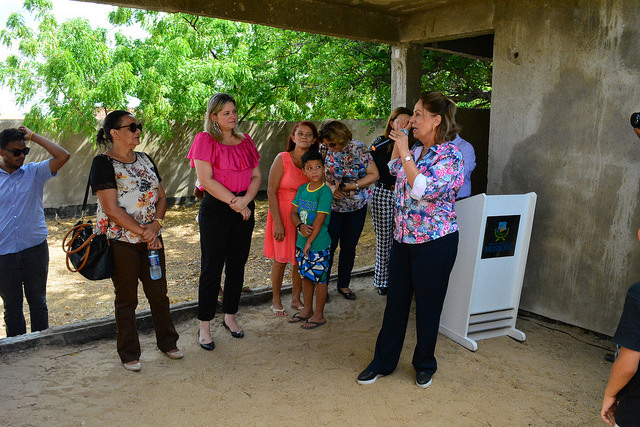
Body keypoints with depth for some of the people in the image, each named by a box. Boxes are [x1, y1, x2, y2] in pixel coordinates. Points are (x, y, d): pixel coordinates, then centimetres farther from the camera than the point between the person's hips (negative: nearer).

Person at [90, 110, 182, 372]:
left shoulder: (145, 160, 10)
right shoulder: (103, 163, -9)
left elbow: (161, 196, 9)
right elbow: (112, 209, -16)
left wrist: (156, 224, -9)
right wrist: (142, 232, -16)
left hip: (152, 239, 5)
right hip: (121, 241, -5)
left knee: (159, 293, 12)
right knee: (127, 299, 7)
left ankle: (167, 342, 30)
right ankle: (129, 354, 23)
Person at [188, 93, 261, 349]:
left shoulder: (246, 141, 12)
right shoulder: (205, 140, -5)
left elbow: (256, 176, 8)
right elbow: (206, 180, -14)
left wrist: (245, 200, -10)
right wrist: (233, 201, -14)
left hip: (244, 210, 6)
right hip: (215, 210, -5)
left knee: (237, 266, 12)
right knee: (212, 269, 0)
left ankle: (230, 317, 28)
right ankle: (204, 326, 12)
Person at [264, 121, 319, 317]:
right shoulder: (282, 159, -10)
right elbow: (271, 192, -12)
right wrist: (277, 223, -16)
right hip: (283, 214, -4)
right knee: (280, 260, 4)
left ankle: (296, 299, 26)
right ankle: (276, 301, 21)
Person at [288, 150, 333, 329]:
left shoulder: (325, 192, -15)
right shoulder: (302, 189, 5)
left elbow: (319, 220, -18)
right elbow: (293, 212, 7)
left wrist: (309, 242, -16)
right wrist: (300, 226, -13)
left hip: (319, 244, -7)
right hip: (301, 242, 7)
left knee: (320, 279, 5)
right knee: (306, 276, 18)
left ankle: (319, 315, 19)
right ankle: (307, 310, 34)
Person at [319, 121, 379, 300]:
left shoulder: (358, 148, -12)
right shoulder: (324, 149, -6)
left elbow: (374, 175, -11)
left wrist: (350, 187, -19)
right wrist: (330, 187, -18)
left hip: (356, 206, 0)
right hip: (331, 206, 0)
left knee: (349, 247, 10)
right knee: (328, 246, -1)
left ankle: (343, 285, 25)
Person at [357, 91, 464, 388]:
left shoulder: (450, 155, -14)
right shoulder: (415, 152, 8)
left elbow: (424, 190, -28)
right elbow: (394, 170, 29)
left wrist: (405, 153, -23)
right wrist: (397, 143, 15)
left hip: (435, 241, -7)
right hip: (404, 238, 7)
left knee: (428, 306, 8)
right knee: (395, 302, 13)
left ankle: (425, 364, 30)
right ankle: (383, 361, 27)